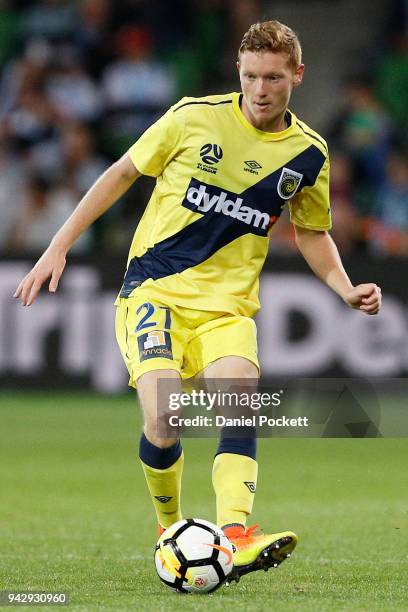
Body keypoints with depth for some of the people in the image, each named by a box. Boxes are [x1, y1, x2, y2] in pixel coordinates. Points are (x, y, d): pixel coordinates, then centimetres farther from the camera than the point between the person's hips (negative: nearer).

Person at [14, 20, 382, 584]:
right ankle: (169, 529, 6)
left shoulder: (308, 154, 5)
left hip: (228, 304, 2)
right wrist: (59, 247, 4)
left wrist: (346, 289, 3)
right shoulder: (195, 117, -4)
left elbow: (312, 232, 22)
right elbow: (122, 173, 7)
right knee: (162, 424, -21)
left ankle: (235, 539, -40)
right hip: (155, 289, -2)